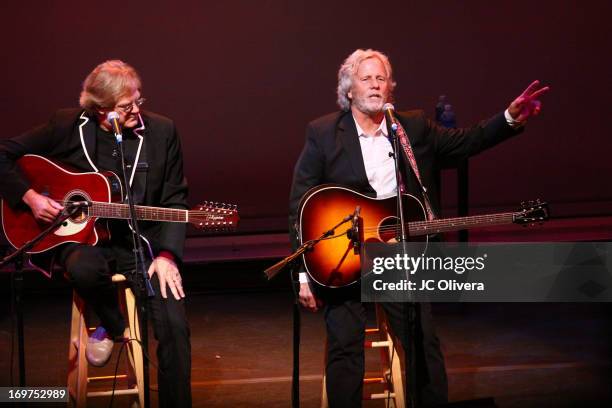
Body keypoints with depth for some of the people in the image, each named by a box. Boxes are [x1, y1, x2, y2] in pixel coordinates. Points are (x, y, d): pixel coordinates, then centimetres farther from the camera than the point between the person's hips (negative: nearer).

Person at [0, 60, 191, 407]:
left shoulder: (162, 131, -1)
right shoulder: (68, 127, -4)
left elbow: (175, 201, 2)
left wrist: (167, 254, -11)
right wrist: (30, 196, -12)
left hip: (142, 240, 1)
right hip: (82, 236, 0)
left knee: (174, 324, -20)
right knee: (84, 270, -37)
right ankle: (114, 326, -3)